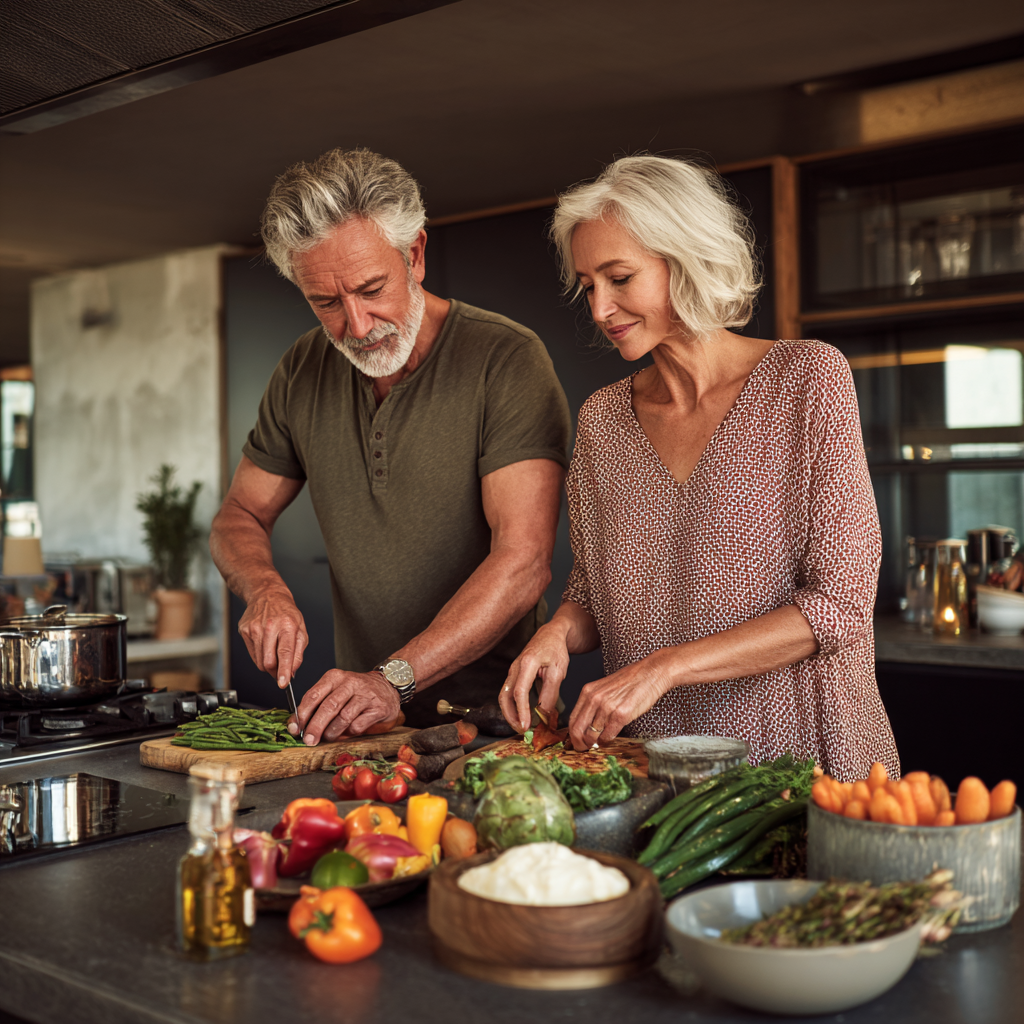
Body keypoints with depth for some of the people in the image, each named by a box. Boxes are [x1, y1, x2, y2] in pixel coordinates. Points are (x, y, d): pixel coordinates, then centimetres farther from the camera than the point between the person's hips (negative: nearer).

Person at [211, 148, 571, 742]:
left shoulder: (507, 360, -12)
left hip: (489, 717, -5)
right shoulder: (303, 375, 7)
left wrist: (394, 678, -29)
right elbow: (240, 516, 16)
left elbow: (522, 560, -21)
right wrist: (266, 589, -7)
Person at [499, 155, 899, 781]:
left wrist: (665, 666, -16)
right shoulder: (602, 419, 7)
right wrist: (561, 630, -6)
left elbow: (841, 601, -11)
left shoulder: (806, 378, -5)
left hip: (803, 753, -3)